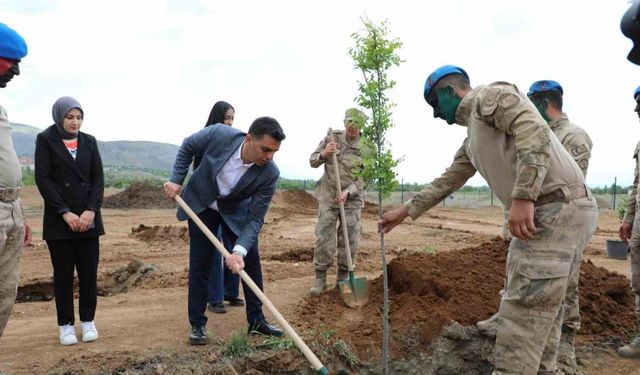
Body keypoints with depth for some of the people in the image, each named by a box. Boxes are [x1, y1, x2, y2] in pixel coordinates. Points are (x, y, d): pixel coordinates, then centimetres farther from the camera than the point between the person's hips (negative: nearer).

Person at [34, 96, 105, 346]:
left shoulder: (89, 141, 9)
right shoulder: (45, 140, 0)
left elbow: (98, 178, 5)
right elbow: (43, 179, -7)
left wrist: (91, 210, -9)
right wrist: (65, 213, -14)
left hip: (88, 218, 3)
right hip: (59, 220, -3)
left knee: (89, 272, 4)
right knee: (63, 274, 3)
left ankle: (88, 320, 16)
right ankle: (66, 324, 14)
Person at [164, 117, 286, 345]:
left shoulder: (269, 174, -30)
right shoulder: (219, 135, -32)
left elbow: (254, 219, -26)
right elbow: (187, 147, -9)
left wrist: (239, 251, -39)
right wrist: (176, 180, -12)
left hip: (237, 211, 1)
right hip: (201, 205, -1)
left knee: (251, 262, 4)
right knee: (200, 265, 0)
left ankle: (256, 320, 20)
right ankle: (197, 325, 12)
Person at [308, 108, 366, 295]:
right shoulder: (332, 137, -2)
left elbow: (363, 178, -7)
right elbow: (312, 161, 2)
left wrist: (347, 192, -23)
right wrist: (324, 155, -20)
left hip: (352, 199, 1)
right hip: (328, 196, 0)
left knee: (350, 240, 3)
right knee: (323, 237, -4)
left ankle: (343, 277, 18)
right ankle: (320, 278, 5)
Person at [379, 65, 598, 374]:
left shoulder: (491, 96, -4)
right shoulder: (472, 139, 25)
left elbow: (534, 130, -21)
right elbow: (447, 181, 32)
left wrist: (522, 196, -28)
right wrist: (405, 211, 34)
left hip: (557, 209, -10)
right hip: (550, 212, 10)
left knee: (523, 311, -7)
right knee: (541, 309, 16)